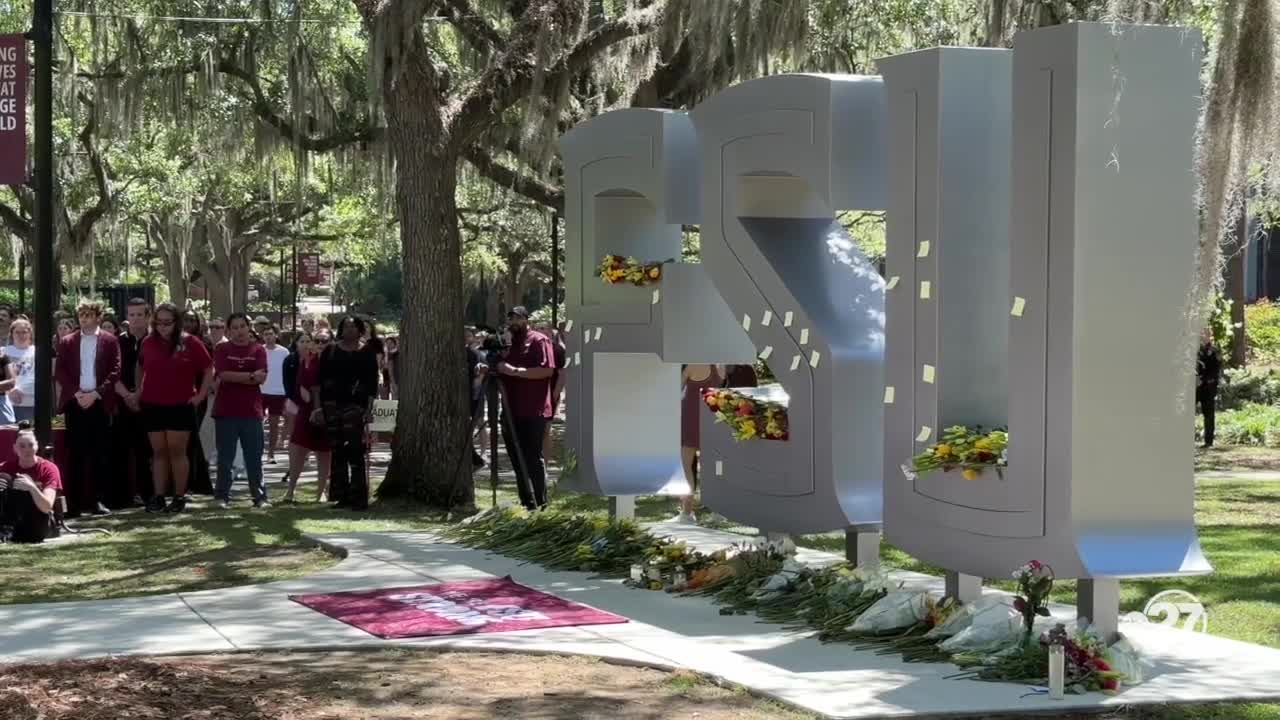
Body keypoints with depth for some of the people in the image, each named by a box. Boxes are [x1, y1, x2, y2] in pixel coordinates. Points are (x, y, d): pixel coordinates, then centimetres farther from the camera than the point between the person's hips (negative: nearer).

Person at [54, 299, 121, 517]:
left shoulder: (110, 341, 6)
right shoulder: (67, 342, 11)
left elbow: (115, 372, -1)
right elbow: (61, 372, 5)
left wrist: (96, 393, -11)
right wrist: (76, 393, -9)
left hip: (99, 403, -1)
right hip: (74, 403, 1)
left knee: (99, 454, -1)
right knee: (75, 454, 0)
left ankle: (97, 500, 1)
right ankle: (75, 502, 1)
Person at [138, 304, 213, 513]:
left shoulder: (190, 343, -4)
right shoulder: (148, 343, 5)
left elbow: (209, 369, 2)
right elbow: (140, 367, 23)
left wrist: (201, 395, -3)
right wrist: (139, 390, 15)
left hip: (181, 406, -3)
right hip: (152, 405, 3)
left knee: (177, 451, -1)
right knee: (158, 451, 5)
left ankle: (179, 497, 4)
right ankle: (158, 496, 5)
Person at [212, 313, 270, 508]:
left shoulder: (258, 350, 6)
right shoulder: (221, 349, 3)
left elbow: (262, 377, -6)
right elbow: (223, 374, -11)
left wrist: (235, 377, -11)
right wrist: (250, 376, -10)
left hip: (252, 411, 1)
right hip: (226, 411, -1)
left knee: (254, 456, 4)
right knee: (225, 457, 4)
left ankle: (260, 496, 10)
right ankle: (222, 496, 11)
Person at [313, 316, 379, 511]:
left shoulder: (367, 354, 5)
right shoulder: (330, 351, 9)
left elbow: (372, 385, 2)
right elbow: (318, 380, 7)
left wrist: (369, 410, -6)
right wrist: (317, 406, -1)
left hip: (355, 405, -3)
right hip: (332, 405, 3)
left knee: (355, 451, -10)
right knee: (337, 452, 6)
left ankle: (359, 497, -8)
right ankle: (342, 495, 12)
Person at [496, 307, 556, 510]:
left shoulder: (539, 340, -4)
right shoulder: (509, 343, 20)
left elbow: (547, 370, -16)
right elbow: (503, 372, 27)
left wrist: (515, 371, -21)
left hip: (533, 412, -8)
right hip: (512, 412, 8)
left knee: (533, 459, -7)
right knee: (518, 461, 10)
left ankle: (541, 506, -4)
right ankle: (526, 504, 16)